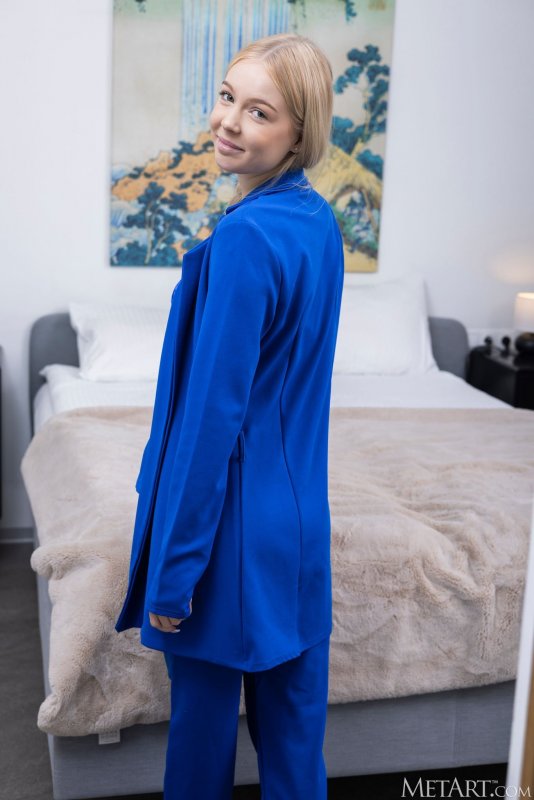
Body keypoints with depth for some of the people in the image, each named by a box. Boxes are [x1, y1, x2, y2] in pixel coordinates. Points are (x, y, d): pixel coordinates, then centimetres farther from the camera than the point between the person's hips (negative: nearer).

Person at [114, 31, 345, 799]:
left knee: (205, 697, 12)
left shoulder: (244, 237, -21)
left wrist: (172, 572, -14)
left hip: (235, 522, -8)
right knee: (293, 707, 19)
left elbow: (212, 413, -21)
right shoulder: (319, 222, 5)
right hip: (301, 520, 8)